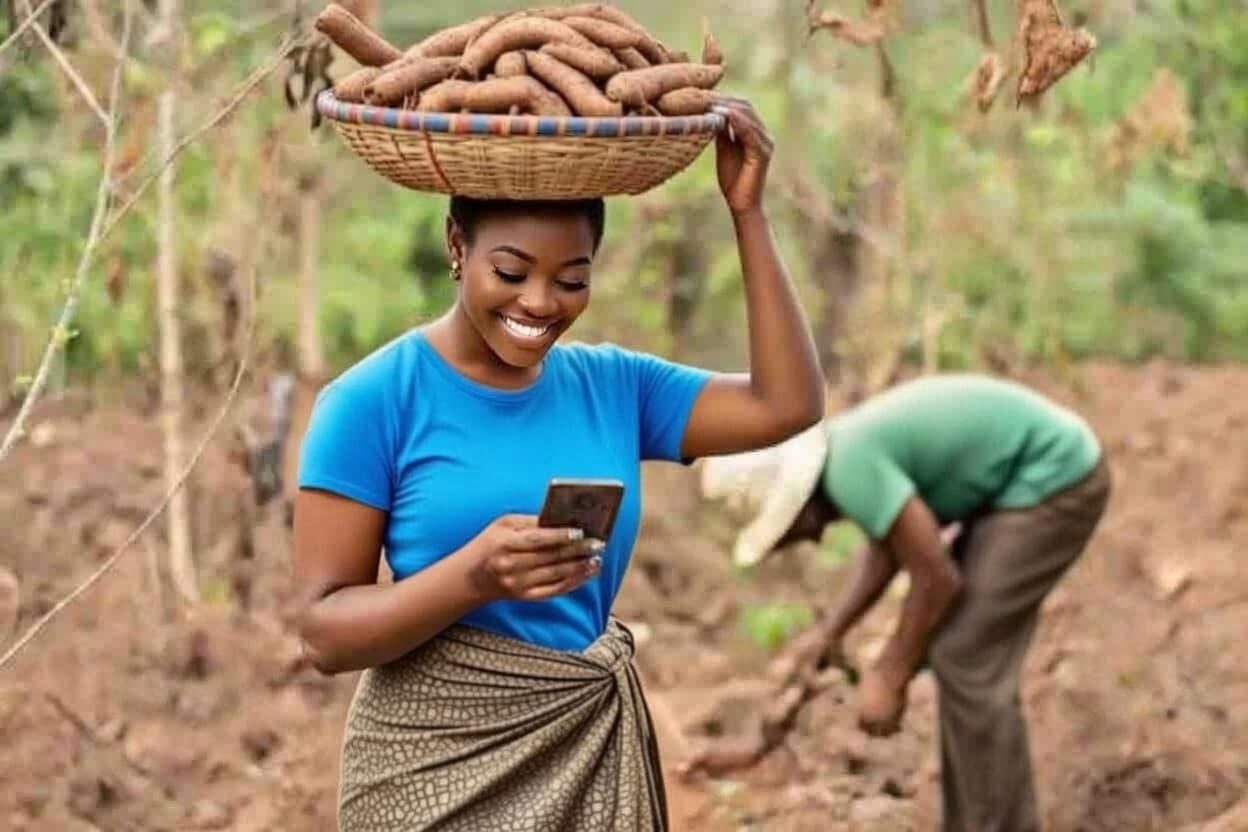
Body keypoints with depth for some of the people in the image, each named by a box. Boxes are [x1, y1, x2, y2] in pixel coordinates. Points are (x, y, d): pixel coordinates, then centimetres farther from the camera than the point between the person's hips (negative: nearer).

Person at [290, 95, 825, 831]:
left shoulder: (611, 384, 5)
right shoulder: (375, 400, -10)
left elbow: (787, 405, -3)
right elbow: (325, 629, -12)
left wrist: (747, 213, -4)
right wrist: (473, 576, -28)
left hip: (593, 756, 5)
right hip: (438, 765, -5)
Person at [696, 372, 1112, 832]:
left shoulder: (849, 467, -24)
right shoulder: (846, 447, 6)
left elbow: (937, 578, -20)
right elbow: (890, 545, 20)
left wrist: (888, 677, -9)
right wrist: (830, 630, 12)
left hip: (1053, 481, -10)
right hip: (1037, 477, 10)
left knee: (966, 658, -8)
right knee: (958, 651, 12)